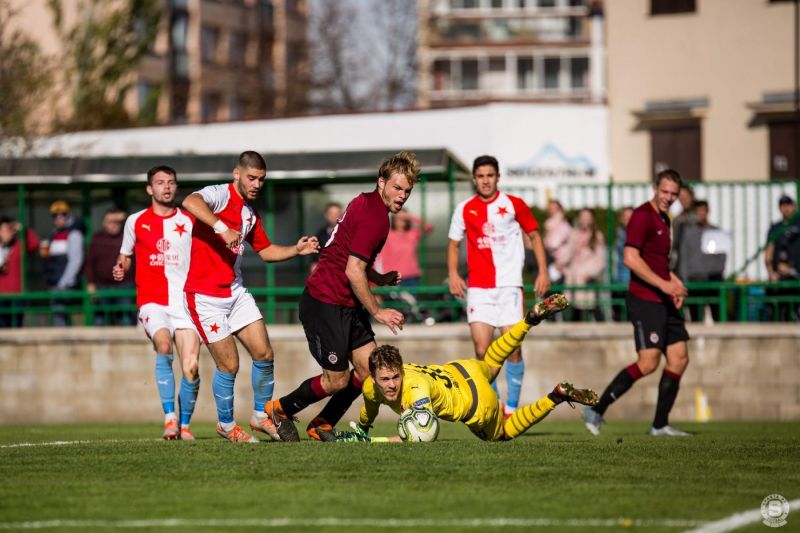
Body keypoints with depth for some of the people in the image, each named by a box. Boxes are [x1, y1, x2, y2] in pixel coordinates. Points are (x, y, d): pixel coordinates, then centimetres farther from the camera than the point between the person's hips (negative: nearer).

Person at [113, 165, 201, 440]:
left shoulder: (189, 221, 9)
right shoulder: (136, 221, 8)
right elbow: (125, 256, 20)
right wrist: (120, 269, -1)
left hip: (185, 301, 1)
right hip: (152, 301, -1)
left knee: (191, 368, -9)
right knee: (164, 346, -30)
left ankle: (184, 424, 13)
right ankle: (169, 417, -26)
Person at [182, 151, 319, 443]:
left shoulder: (250, 213, 14)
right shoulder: (220, 194, -12)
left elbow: (266, 250, 26)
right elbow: (190, 202, -35)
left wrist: (296, 250, 8)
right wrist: (222, 229, -44)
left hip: (236, 292, 8)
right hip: (206, 295, -8)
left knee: (264, 354, 3)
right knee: (229, 364, -4)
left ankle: (261, 416, 21)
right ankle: (226, 424, 17)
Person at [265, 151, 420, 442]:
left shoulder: (365, 203, 12)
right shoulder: (374, 216, -19)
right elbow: (353, 271, -22)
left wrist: (380, 279, 14)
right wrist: (377, 312, -14)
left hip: (347, 304, 10)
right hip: (325, 305, -10)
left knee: (369, 369, 6)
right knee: (337, 381, -4)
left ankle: (323, 425, 20)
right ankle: (280, 410, 19)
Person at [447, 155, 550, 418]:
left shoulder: (514, 204, 3)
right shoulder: (465, 209, 7)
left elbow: (534, 236, 10)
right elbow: (454, 243, 16)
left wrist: (543, 271, 2)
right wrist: (453, 273, 0)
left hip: (509, 285, -1)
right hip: (478, 287, 1)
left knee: (513, 348, -5)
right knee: (482, 349, -8)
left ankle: (511, 408, 8)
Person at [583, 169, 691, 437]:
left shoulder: (663, 219, 18)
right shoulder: (642, 216, -12)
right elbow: (631, 259, -21)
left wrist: (674, 282, 14)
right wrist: (663, 284, -22)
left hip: (664, 301, 9)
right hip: (645, 300, -9)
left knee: (679, 359, 5)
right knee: (648, 363, -14)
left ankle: (660, 425, 10)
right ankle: (596, 410, -7)